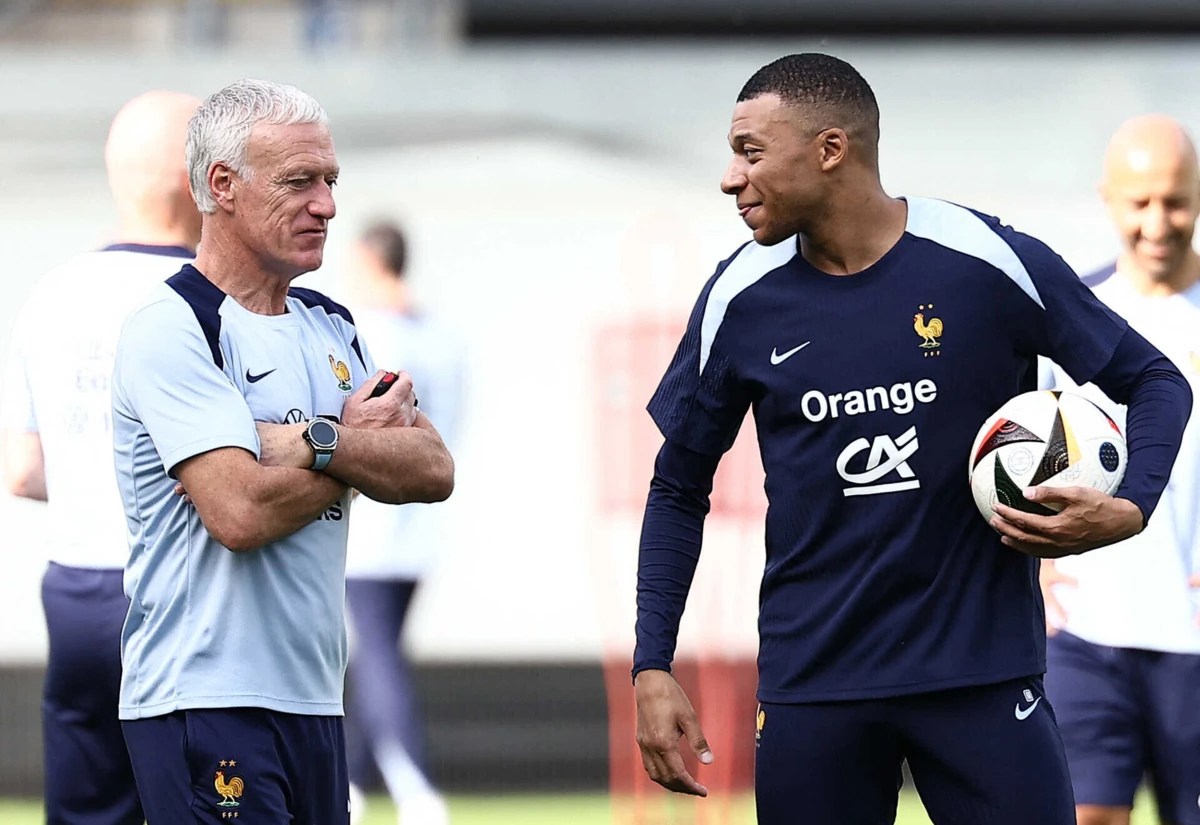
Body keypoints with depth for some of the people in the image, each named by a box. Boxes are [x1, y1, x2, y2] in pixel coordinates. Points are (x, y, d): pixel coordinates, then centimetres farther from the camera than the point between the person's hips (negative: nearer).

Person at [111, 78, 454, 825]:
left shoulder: (330, 329, 16)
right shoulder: (172, 330, -9)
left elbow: (434, 471, 3)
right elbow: (240, 511, -20)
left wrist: (313, 443, -14)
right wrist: (362, 442, -3)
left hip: (314, 699, 8)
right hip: (206, 704, -8)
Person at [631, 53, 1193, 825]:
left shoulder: (988, 262, -8)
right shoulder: (741, 299, 0)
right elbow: (679, 491, 11)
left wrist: (1129, 508, -17)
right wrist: (652, 666, 3)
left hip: (981, 667, -2)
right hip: (810, 685, 2)